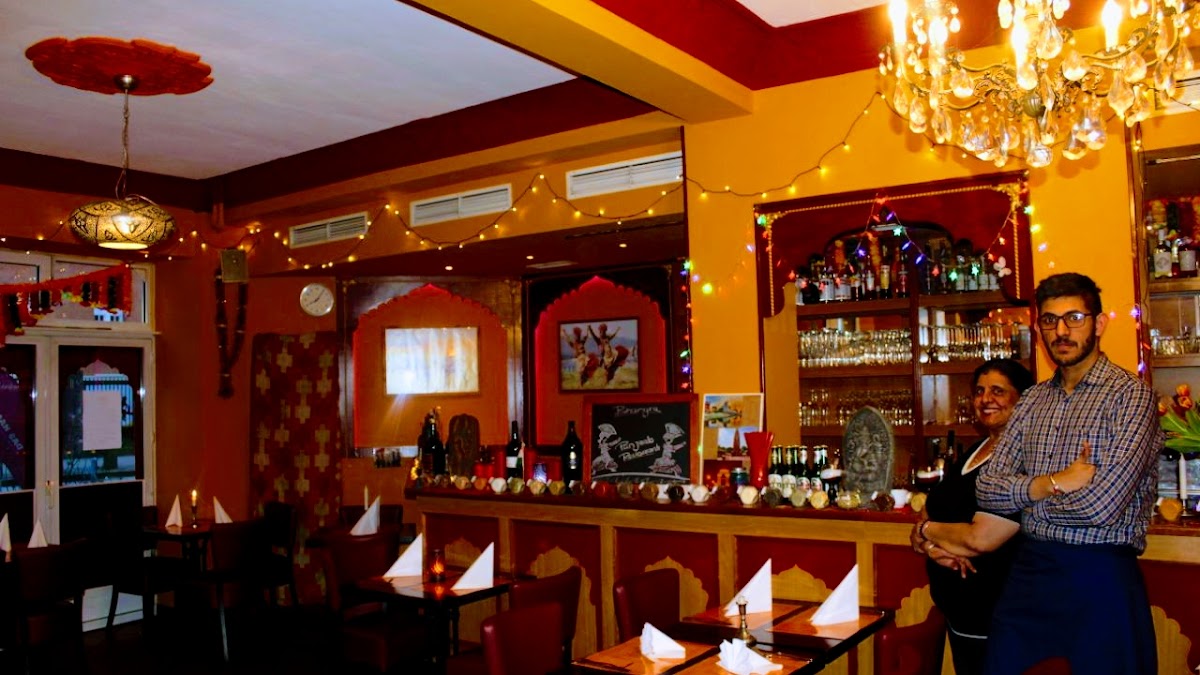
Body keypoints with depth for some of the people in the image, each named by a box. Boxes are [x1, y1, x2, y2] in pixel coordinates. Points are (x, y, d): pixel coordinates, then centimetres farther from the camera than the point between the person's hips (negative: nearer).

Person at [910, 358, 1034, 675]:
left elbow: (981, 538, -24)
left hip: (996, 622, -8)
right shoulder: (972, 452, 10)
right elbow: (924, 525, 9)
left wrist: (926, 530, -7)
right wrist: (933, 546, -13)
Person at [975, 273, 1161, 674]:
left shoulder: (1130, 395, -10)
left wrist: (1028, 496, -5)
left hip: (1101, 578, -5)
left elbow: (1102, 506, -21)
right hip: (1029, 571, 6)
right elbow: (987, 489, 3)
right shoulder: (1032, 400, 9)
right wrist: (1054, 482, -14)